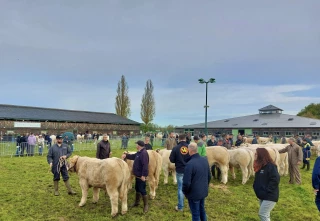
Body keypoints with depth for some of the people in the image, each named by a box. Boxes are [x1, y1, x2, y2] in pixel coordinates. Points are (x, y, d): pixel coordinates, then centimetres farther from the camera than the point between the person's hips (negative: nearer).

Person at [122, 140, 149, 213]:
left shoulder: (144, 153, -23)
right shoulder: (139, 153, 9)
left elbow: (145, 165, -27)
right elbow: (133, 156, 24)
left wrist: (143, 175, -28)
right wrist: (126, 155, 8)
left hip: (141, 176, -10)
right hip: (138, 175, 10)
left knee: (142, 190, -2)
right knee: (137, 189, 21)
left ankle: (146, 205, 11)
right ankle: (137, 202, 37)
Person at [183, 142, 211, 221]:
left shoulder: (190, 164, -27)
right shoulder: (205, 160, -4)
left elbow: (186, 182, -23)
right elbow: (209, 176, 8)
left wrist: (184, 192, -5)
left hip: (194, 193, -6)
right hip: (203, 191, 7)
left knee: (195, 214, 10)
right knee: (202, 210, 25)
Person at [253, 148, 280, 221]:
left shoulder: (270, 166, -19)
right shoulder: (259, 166, 8)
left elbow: (275, 179, -25)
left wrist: (267, 190, -22)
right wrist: (256, 188, 6)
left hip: (269, 196, -9)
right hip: (262, 195, 9)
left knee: (262, 214, -7)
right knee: (265, 215, 18)